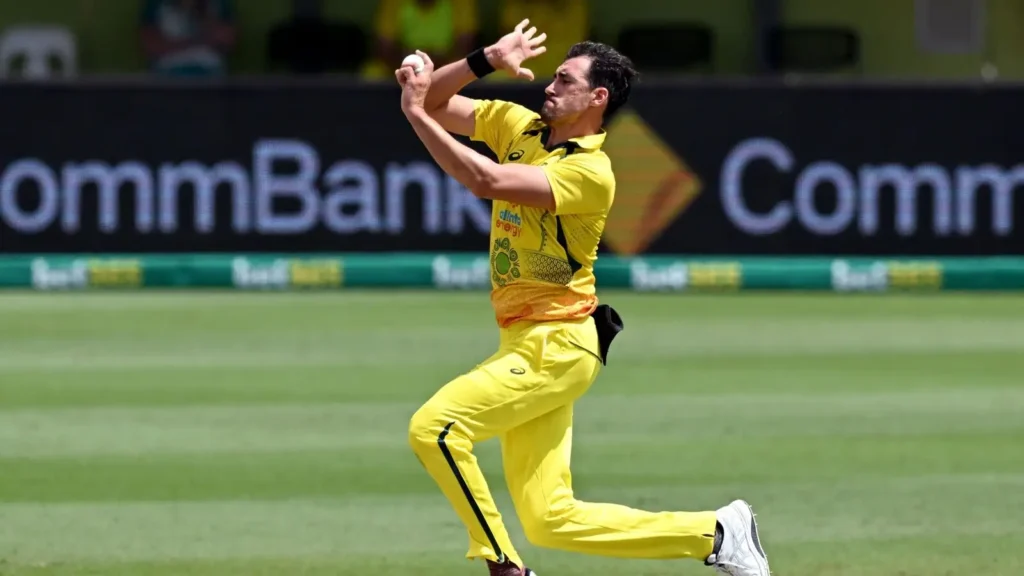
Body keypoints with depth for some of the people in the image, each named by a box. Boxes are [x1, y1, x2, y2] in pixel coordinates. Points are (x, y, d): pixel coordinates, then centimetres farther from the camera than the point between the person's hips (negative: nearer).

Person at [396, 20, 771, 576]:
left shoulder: (591, 171, -17)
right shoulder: (519, 126, 7)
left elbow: (488, 181, -28)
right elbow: (436, 103, 9)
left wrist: (415, 114, -25)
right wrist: (487, 59, -7)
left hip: (557, 344, -8)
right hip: (524, 341, 8)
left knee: (434, 427, -20)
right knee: (550, 519, 5)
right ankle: (717, 531, 13)